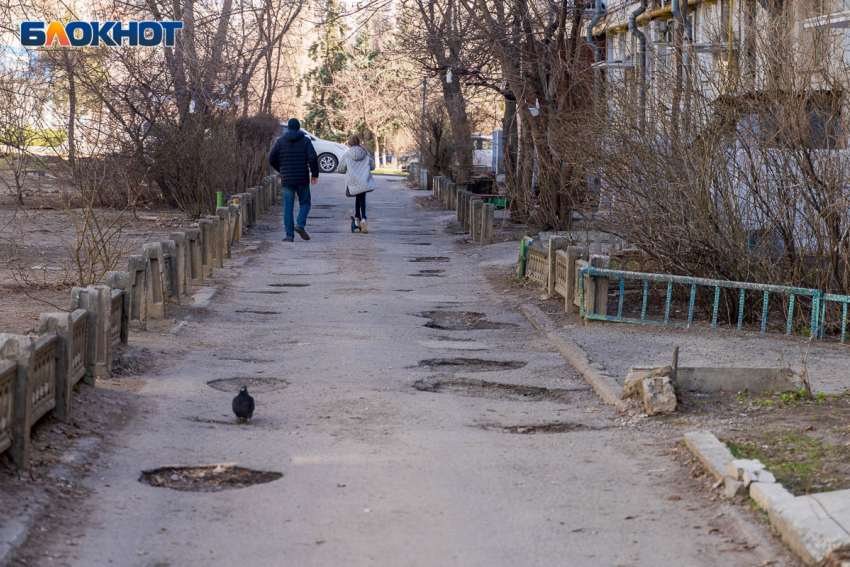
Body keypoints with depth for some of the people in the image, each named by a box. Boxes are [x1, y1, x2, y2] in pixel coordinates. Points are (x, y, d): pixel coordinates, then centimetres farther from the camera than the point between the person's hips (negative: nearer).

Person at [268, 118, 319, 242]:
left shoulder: (280, 141, 4)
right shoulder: (305, 141, 0)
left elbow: (272, 159, 4)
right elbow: (313, 158, -11)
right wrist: (315, 174, -1)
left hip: (287, 179, 1)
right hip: (302, 179, -1)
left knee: (288, 207, 3)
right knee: (305, 203, 14)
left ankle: (289, 235, -1)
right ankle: (300, 224, -9)